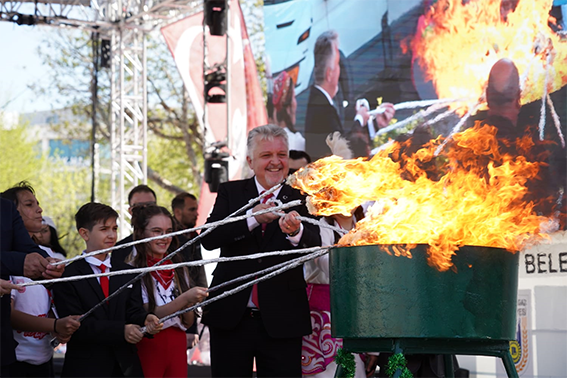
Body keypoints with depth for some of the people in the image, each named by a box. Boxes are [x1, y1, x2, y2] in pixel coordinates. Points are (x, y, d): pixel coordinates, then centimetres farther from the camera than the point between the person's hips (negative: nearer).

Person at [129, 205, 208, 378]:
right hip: (147, 346, -5)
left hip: (177, 346, 5)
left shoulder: (178, 270, 9)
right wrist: (184, 299, -25)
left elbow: (188, 323, 8)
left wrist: (189, 306, -12)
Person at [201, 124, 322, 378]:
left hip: (282, 322, -1)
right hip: (230, 317, 1)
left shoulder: (300, 198, 3)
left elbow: (314, 247, -12)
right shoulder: (230, 192, 6)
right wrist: (253, 218, -21)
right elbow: (209, 239, -8)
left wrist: (297, 231, -35)